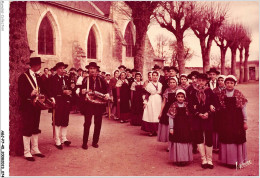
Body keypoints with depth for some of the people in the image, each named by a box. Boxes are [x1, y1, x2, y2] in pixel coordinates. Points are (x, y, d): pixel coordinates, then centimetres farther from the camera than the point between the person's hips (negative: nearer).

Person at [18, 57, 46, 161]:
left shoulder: (38, 77, 13)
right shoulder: (23, 76, -8)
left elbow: (42, 90, 13)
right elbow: (20, 92, -13)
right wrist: (30, 94, -29)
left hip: (37, 105, 7)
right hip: (27, 106, -7)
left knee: (35, 128, 14)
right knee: (27, 129, -1)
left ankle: (35, 150, 25)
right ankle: (27, 152, 7)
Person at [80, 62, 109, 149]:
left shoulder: (101, 79, 7)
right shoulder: (85, 80, 3)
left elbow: (106, 89, 10)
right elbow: (81, 93, 2)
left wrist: (107, 95, -10)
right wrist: (83, 92, -21)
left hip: (99, 104, 2)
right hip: (89, 104, -2)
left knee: (98, 124, 7)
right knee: (87, 123, -4)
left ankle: (95, 141, 19)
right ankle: (85, 143, 5)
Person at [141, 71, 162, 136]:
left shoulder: (160, 84, 12)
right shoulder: (149, 84, 2)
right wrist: (145, 102, -5)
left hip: (158, 101, 3)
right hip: (151, 101, -3)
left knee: (158, 116, -1)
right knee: (151, 115, -5)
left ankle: (157, 130, 8)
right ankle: (151, 131, 1)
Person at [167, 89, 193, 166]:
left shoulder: (186, 106, 4)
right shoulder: (174, 106, -3)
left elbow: (189, 116, 8)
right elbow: (171, 117, -3)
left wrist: (190, 127, 5)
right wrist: (171, 128, -7)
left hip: (185, 127, 3)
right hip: (177, 127, -2)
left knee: (185, 142, 5)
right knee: (177, 142, 0)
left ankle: (185, 159, 17)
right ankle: (178, 159, 11)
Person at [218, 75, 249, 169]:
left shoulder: (239, 94, -1)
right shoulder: (222, 94, 4)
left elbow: (243, 108, 0)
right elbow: (219, 107, 9)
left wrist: (245, 121, -2)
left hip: (237, 120, -1)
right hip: (225, 121, 1)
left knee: (237, 139, 1)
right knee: (226, 139, 3)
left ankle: (238, 160, 14)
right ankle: (228, 160, 15)